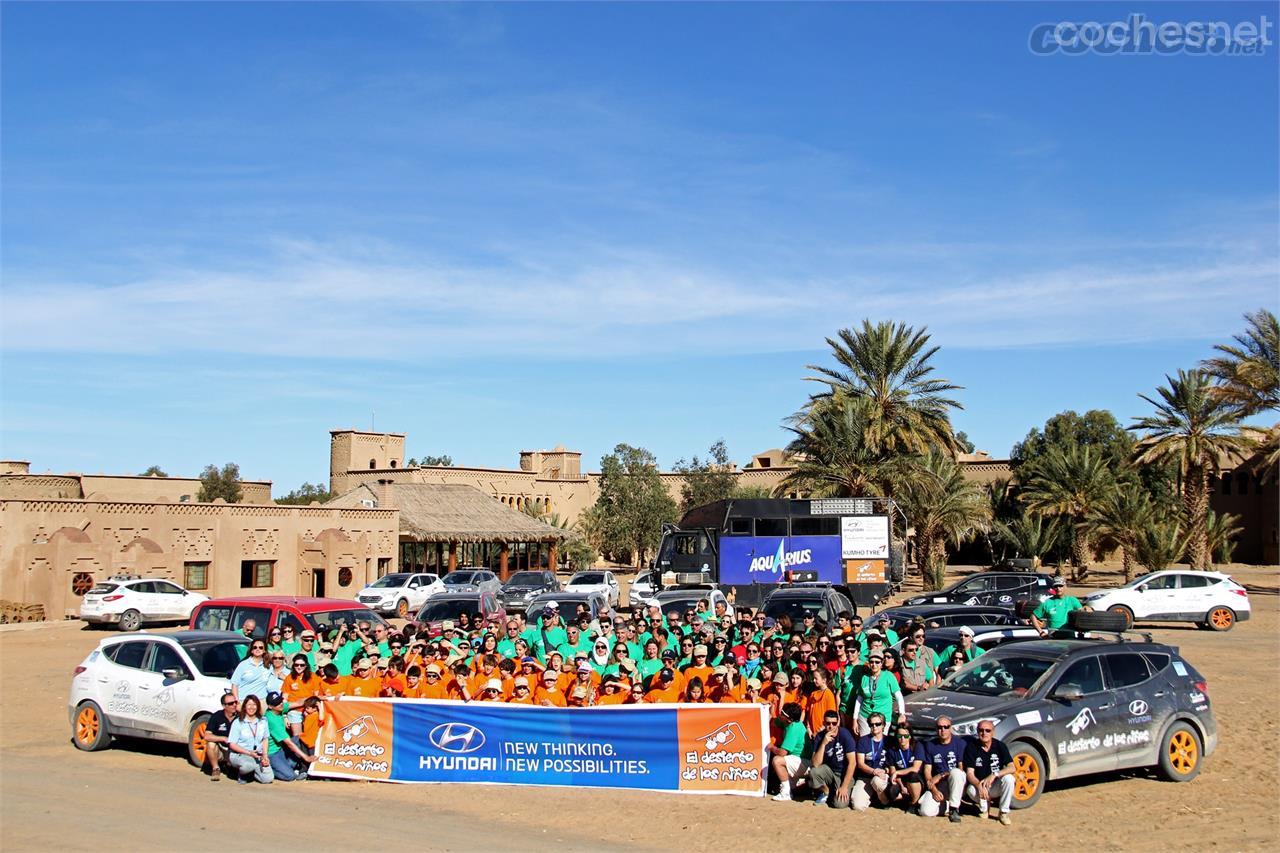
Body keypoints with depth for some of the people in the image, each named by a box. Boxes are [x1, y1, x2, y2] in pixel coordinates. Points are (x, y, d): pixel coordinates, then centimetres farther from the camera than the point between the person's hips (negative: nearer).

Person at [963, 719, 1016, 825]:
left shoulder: (1000, 746, -7)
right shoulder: (971, 747, -8)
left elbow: (1012, 768, -17)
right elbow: (969, 773, -13)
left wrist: (994, 775, -33)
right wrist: (979, 786, -34)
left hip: (996, 786, 1)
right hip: (979, 785, 0)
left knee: (1008, 778, -30)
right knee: (971, 790, -33)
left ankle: (1003, 812, -13)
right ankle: (984, 807, 1)